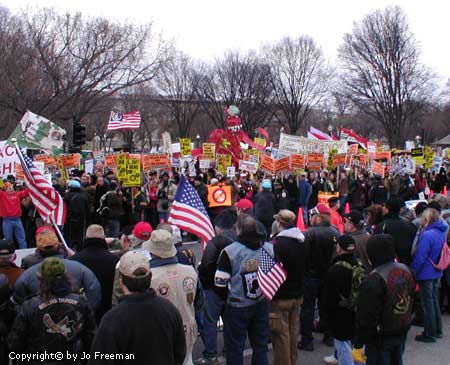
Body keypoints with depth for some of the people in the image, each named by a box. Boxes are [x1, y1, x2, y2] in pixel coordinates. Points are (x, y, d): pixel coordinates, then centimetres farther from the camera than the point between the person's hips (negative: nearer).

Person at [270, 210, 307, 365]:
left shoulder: (278, 242, -19)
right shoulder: (302, 242, 5)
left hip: (281, 297, -7)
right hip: (297, 294, 8)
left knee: (281, 334, 3)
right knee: (293, 331, 18)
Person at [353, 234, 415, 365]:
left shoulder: (374, 280, -27)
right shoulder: (405, 270, -2)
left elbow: (366, 317, -24)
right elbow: (410, 298, 13)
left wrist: (358, 344, -16)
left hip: (381, 337, -7)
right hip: (402, 332, 7)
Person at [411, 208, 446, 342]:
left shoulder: (427, 235, -25)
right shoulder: (442, 232, 4)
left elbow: (419, 257, -21)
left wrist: (412, 271, -11)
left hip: (426, 274, -8)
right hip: (437, 273, 8)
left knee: (427, 303, 3)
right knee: (435, 301, 19)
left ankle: (430, 334, 13)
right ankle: (438, 331, 30)